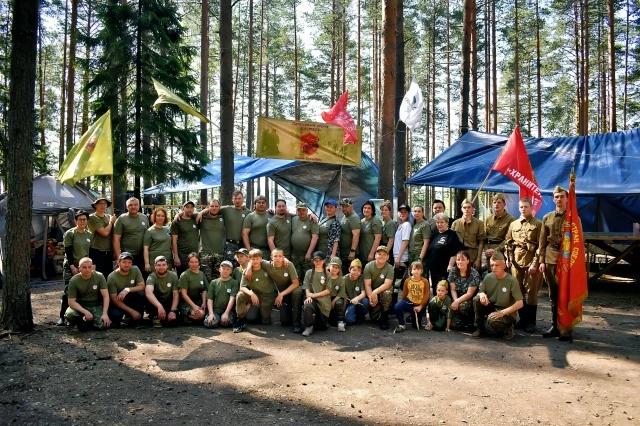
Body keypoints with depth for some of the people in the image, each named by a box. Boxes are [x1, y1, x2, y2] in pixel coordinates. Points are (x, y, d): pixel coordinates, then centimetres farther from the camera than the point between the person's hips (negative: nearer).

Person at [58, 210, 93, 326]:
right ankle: (62, 317, -5)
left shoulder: (90, 235, 12)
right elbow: (68, 251, -6)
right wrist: (72, 266, -13)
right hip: (71, 266, -4)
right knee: (68, 291, -10)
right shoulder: (70, 234, -1)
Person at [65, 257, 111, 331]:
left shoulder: (99, 276, -10)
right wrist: (85, 312, -29)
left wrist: (105, 313, -24)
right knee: (69, 315, -33)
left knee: (102, 325, -27)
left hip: (96, 306, 0)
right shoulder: (74, 280, -10)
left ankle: (89, 321, 7)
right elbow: (71, 301, -13)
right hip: (80, 306, 0)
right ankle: (81, 321, 1)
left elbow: (106, 296, -12)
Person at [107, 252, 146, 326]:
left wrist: (128, 290, -28)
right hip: (118, 304, -2)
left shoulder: (135, 270, -10)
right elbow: (114, 300, -18)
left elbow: (142, 286, -10)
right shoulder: (112, 277, -18)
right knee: (114, 315, -34)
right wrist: (132, 311, -24)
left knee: (141, 293, -28)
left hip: (131, 299, 3)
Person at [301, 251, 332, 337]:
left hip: (324, 301, 0)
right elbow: (307, 288, 4)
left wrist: (314, 295, -11)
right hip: (312, 300, 0)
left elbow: (328, 291, -1)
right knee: (307, 306, -37)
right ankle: (309, 327, -14)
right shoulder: (309, 273, 10)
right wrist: (308, 296, -17)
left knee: (322, 326, -2)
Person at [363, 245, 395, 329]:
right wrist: (371, 297, -29)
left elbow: (387, 284, -23)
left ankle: (384, 319, -16)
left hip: (383, 290, 0)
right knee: (374, 316, -18)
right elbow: (367, 285, -13)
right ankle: (379, 318, 23)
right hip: (371, 293, 0)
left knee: (387, 293, -37)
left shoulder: (389, 268, -10)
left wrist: (375, 292, -36)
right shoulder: (368, 266, -9)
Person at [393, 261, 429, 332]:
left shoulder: (425, 281, -10)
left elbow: (426, 296, -7)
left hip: (419, 305, -1)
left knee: (416, 325, 6)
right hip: (409, 302, 1)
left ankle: (413, 316, 41)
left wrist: (420, 306, -11)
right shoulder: (407, 280, -5)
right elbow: (404, 294, 5)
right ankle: (402, 325, -9)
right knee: (397, 307, -29)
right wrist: (405, 303, 1)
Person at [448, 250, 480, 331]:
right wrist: (455, 301, -20)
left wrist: (458, 301, -26)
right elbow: (453, 290, -3)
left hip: (469, 299, -1)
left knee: (463, 306, -33)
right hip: (457, 297, 2)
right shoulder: (453, 271, -4)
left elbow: (469, 294, -15)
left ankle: (469, 323, -6)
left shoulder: (474, 274, -15)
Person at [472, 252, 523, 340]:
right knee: (477, 299, -22)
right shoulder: (488, 277, -2)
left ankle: (507, 328, 0)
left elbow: (519, 304, -16)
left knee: (492, 320, -36)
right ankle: (479, 327, -4)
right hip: (491, 307, 5)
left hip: (506, 312, -5)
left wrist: (502, 312, -26)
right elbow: (480, 292, 6)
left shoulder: (511, 281, -14)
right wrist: (481, 294, -20)